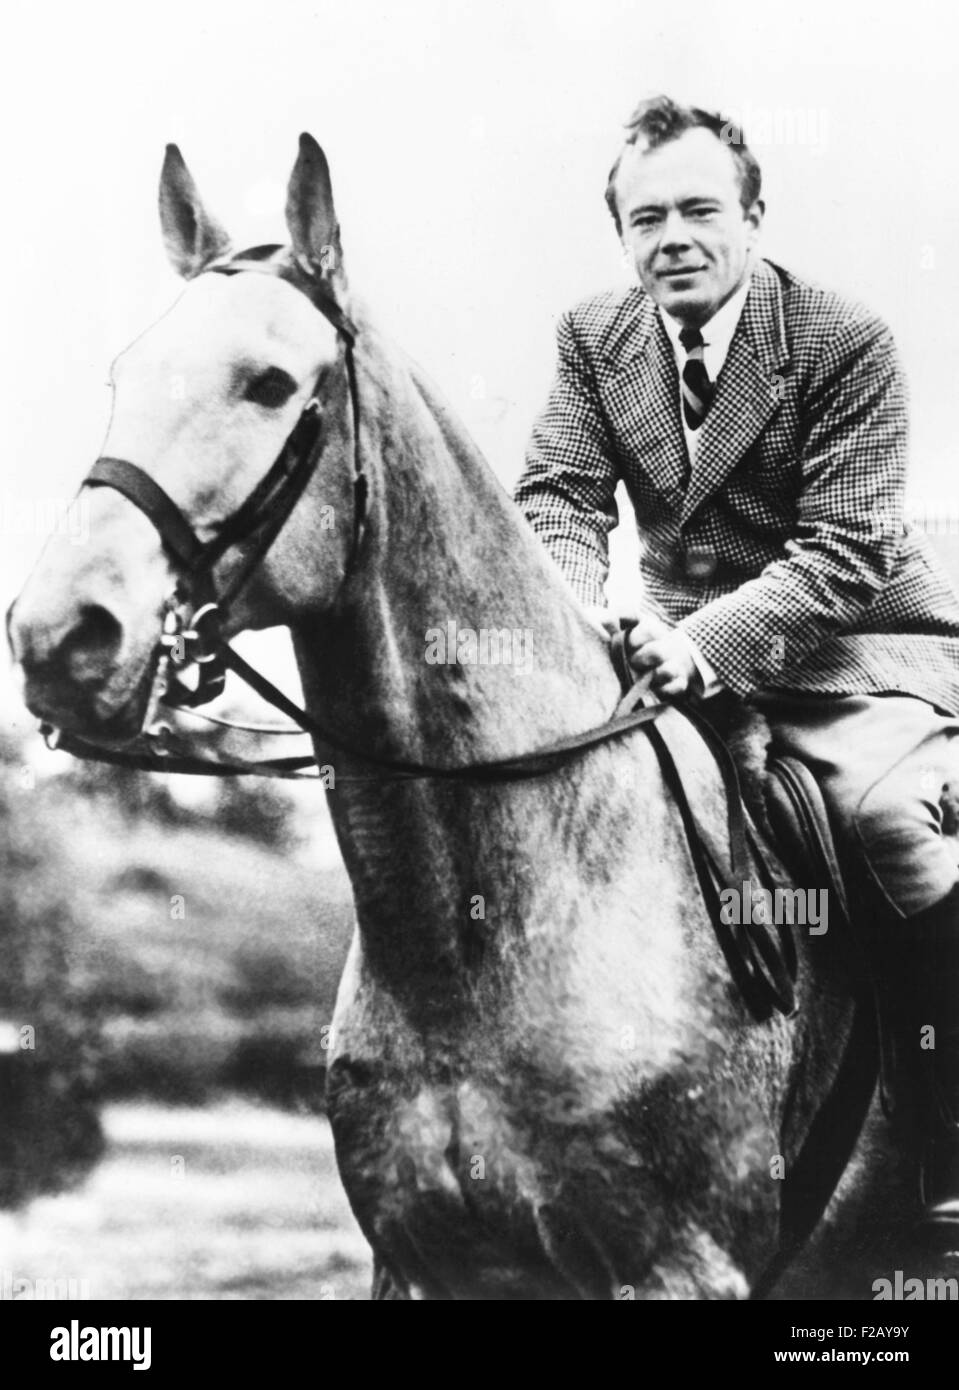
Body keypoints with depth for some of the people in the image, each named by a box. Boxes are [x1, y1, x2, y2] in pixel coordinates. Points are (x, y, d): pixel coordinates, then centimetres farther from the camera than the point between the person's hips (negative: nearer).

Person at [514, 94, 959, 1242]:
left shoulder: (846, 342, -12)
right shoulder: (593, 338, 3)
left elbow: (845, 551, -17)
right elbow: (559, 495, -2)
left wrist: (712, 640, -32)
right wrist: (574, 608, -25)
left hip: (846, 642, -5)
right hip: (684, 646, 5)